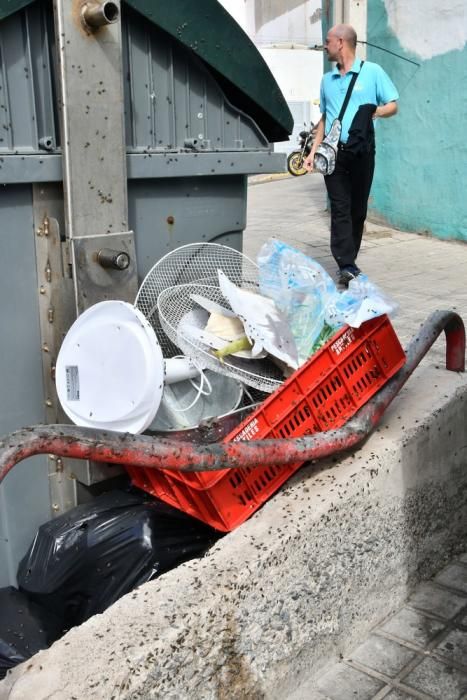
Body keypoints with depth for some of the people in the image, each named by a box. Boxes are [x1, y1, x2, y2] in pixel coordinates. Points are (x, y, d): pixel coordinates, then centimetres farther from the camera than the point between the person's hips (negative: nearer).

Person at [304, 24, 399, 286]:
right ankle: (348, 266, -10)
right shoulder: (327, 79, 15)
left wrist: (374, 111, -20)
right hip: (334, 152, 3)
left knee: (358, 209, 5)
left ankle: (348, 260, 16)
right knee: (340, 209, -6)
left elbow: (393, 105, 1)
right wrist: (314, 151, 12)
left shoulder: (372, 71, 1)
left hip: (362, 152, -2)